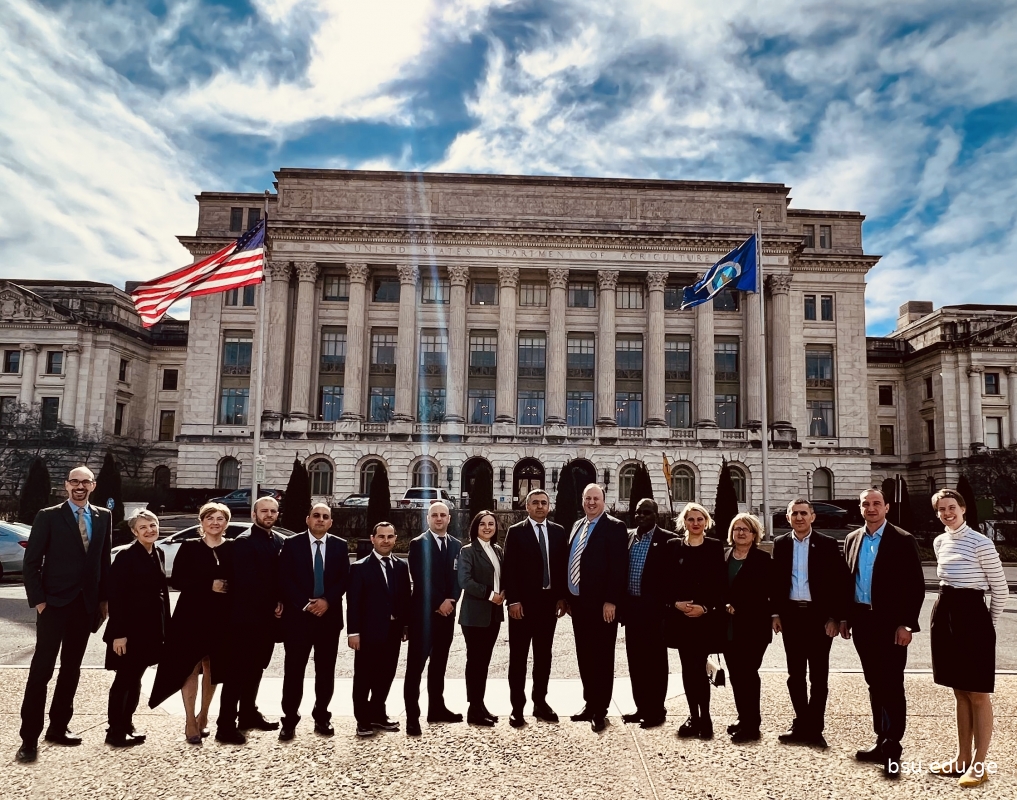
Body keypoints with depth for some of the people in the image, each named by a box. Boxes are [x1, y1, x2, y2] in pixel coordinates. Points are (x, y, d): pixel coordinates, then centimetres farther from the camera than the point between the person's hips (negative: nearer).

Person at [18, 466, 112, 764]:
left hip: (86, 605, 4)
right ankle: (29, 737, 8)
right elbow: (31, 562, -5)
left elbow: (104, 560, 9)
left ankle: (58, 728, 25)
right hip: (54, 604, -4)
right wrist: (38, 600, -11)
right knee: (41, 669, -1)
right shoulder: (48, 516, -4)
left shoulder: (103, 517, 6)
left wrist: (103, 599, 5)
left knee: (71, 669, 13)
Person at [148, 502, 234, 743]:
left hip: (222, 616, 2)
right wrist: (209, 585, -16)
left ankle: (203, 716, 27)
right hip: (191, 614, -2)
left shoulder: (234, 548, 2)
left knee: (213, 667, 11)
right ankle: (190, 721, 9)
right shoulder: (189, 547, -1)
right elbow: (177, 581, -9)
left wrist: (227, 588, -16)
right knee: (190, 666, 0)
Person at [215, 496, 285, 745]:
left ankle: (248, 714, 30)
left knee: (256, 668, 17)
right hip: (246, 616, -7)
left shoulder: (280, 541, 10)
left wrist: (281, 603, -1)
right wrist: (272, 606, -14)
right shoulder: (243, 542, -11)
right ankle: (226, 726, 2)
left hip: (268, 616, 7)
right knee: (237, 670, -3)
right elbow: (246, 583, -16)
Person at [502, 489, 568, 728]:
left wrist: (562, 597, 1)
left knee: (544, 655, 12)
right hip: (523, 602, -3)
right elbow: (508, 569, -7)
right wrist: (512, 600, -14)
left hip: (549, 601, 4)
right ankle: (517, 708, 9)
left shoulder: (558, 531, 7)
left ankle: (540, 702, 23)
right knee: (518, 656, 3)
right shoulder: (515, 532, -3)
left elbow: (563, 565, 8)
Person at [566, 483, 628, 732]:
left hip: (601, 604, -7)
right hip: (578, 602, 7)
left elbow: (619, 567, -15)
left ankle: (600, 710, 12)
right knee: (584, 657, 14)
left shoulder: (615, 527, -9)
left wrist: (611, 601, -20)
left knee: (602, 658, 3)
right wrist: (567, 597, 13)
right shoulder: (577, 526, 13)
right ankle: (589, 704, 26)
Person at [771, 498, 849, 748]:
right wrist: (775, 613, 3)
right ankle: (802, 723, 22)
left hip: (819, 615, -3)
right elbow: (775, 580, 7)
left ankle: (814, 728, 14)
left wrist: (834, 617, -9)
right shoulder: (780, 543, 5)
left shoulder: (827, 544, -4)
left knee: (818, 675, 5)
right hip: (791, 615, 3)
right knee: (795, 673, 10)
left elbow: (839, 582, -5)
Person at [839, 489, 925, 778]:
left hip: (890, 623, -5)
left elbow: (916, 585, -10)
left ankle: (892, 750, 8)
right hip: (862, 621, 5)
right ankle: (882, 742, 23)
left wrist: (906, 624, -14)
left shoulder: (903, 541, -7)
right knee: (875, 684, 13)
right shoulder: (852, 539, 9)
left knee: (892, 686, 0)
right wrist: (844, 617, 10)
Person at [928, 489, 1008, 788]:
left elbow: (1001, 589, -6)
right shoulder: (939, 542, 8)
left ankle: (979, 765, 12)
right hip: (945, 615, 7)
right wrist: (947, 607, 17)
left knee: (978, 694, 3)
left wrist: (990, 624, 2)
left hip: (972, 616, -7)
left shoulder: (980, 543, -12)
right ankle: (962, 758, 23)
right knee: (960, 693, 15)